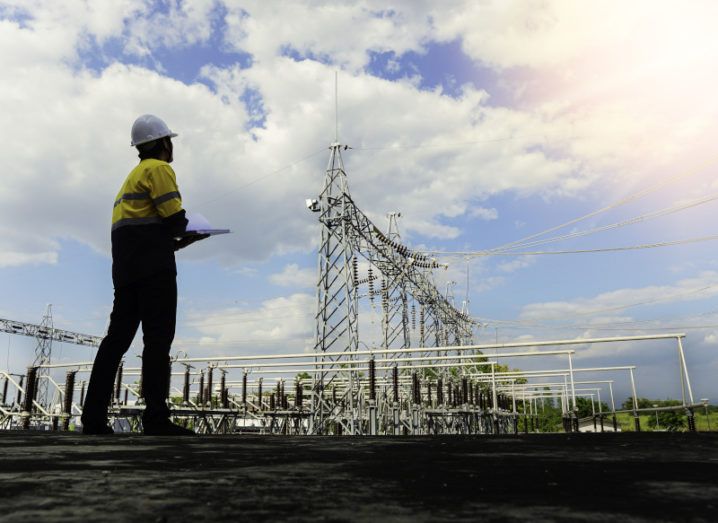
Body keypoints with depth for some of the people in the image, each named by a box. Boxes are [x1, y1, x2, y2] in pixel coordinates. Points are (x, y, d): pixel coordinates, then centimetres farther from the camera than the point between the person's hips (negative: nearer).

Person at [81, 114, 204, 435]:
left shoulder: (134, 175, 29)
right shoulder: (159, 168, 0)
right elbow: (174, 219, -13)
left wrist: (174, 242, 14)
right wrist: (187, 234, 9)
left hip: (126, 265, 9)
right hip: (153, 265, -9)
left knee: (118, 336, 6)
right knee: (158, 337, -11)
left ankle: (93, 417, 5)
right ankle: (156, 418, -14)